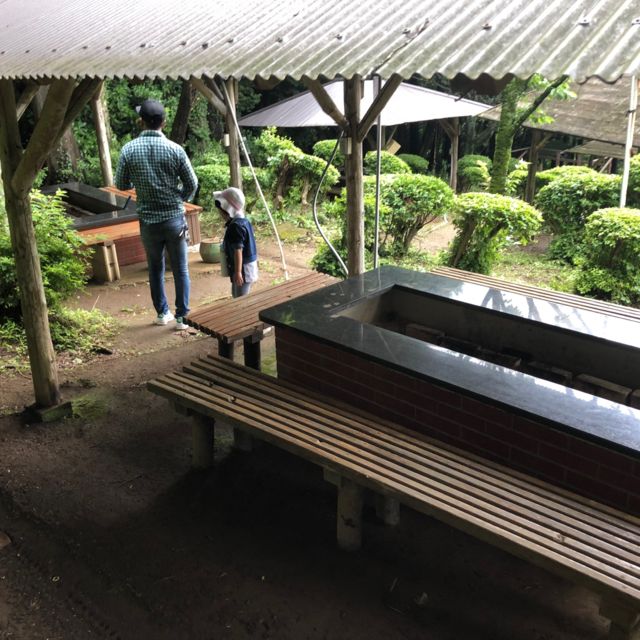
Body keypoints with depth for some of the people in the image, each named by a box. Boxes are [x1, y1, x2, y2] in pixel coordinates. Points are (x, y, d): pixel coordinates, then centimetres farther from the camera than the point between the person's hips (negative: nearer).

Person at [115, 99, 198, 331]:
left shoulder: (129, 150, -6)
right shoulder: (175, 149, -10)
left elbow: (121, 185, 4)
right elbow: (192, 185, -4)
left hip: (148, 220, 2)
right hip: (174, 218, -1)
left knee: (155, 268, 17)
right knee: (180, 269, 8)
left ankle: (162, 313, 27)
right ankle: (182, 317, 12)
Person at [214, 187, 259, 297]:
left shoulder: (235, 226, -22)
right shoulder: (243, 221, 9)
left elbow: (238, 251, -24)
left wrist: (237, 272, -23)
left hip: (243, 268, -10)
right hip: (249, 266, 10)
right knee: (237, 295, 22)